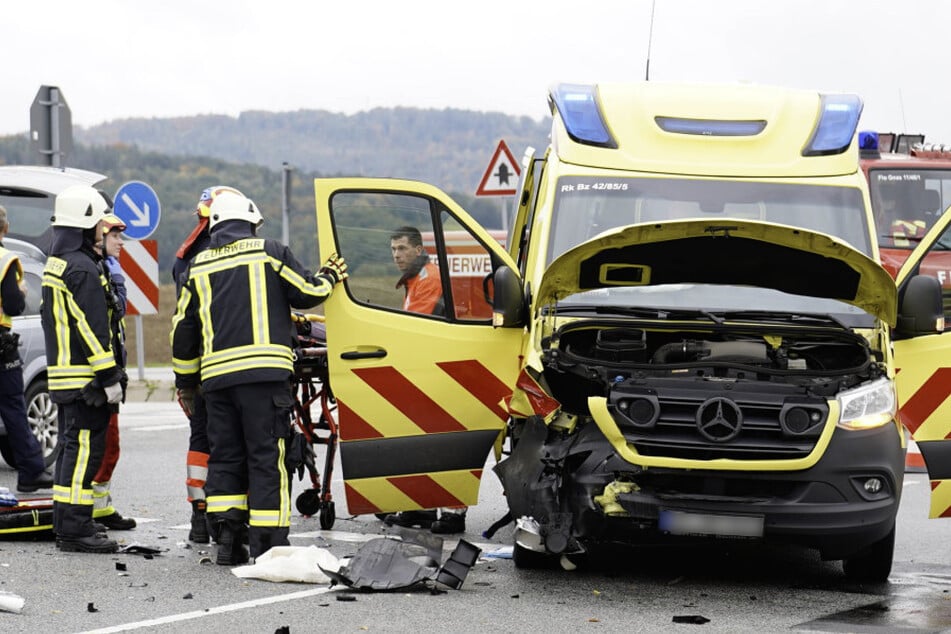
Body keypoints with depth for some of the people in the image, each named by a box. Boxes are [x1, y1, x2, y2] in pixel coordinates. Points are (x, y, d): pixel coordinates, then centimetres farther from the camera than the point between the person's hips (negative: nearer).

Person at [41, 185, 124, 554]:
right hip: (85, 378, -10)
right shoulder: (82, 268, -16)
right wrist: (109, 378, -17)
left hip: (62, 374, 10)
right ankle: (75, 529, -10)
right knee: (84, 450, -9)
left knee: (72, 448, 15)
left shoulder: (55, 264, 17)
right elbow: (92, 329, -20)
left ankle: (65, 526, 20)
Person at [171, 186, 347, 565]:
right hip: (264, 372, -4)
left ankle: (226, 539, 5)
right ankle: (268, 542, -5)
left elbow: (183, 329, 17)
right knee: (267, 456, -2)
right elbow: (307, 293, 4)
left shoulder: (199, 267, 15)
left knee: (225, 457, 12)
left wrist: (185, 382, 26)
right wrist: (330, 277, 26)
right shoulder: (269, 252, 3)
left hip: (217, 375, 4)